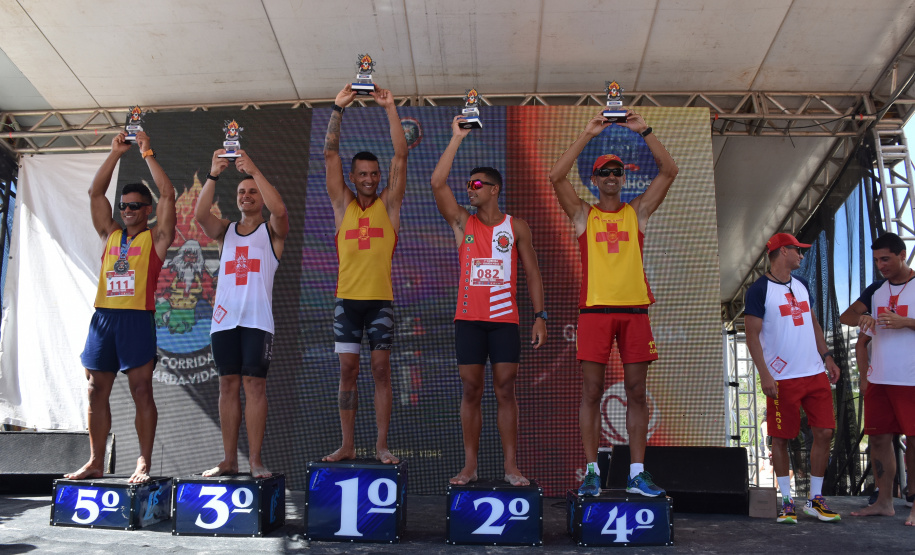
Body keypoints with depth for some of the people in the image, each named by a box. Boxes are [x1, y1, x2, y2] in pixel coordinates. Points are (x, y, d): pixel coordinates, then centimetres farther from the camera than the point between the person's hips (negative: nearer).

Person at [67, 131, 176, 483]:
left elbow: (167, 195, -3)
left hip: (137, 318, -5)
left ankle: (144, 464, -3)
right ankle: (96, 463, 12)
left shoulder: (156, 237, 6)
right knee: (96, 391, 5)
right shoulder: (110, 234, 19)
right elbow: (95, 192, 16)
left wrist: (147, 154, 2)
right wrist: (116, 152, 13)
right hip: (103, 316, 5)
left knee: (141, 391, -5)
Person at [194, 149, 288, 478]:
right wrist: (213, 175, -12)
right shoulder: (225, 232, 18)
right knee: (228, 385, 3)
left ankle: (255, 460, -4)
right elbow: (200, 214, -1)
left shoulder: (272, 232, 8)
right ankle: (229, 460, 8)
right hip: (224, 317, 4)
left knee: (254, 384, -7)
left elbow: (279, 210, -14)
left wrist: (254, 170, -15)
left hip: (257, 318, -3)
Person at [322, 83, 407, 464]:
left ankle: (382, 445, 6)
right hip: (347, 299, 1)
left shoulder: (388, 204, 6)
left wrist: (390, 108, -6)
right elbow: (330, 154, 3)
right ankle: (347, 444, 11)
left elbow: (401, 155, -2)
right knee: (348, 370, 4)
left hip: (380, 299, -1)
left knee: (381, 369, 0)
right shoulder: (343, 205, 8)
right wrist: (338, 108, -2)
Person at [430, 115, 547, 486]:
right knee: (471, 391, 3)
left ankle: (511, 466, 5)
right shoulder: (462, 223, 8)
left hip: (505, 320, -1)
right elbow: (438, 182, -4)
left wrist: (540, 316, -2)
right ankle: (469, 465, 10)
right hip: (469, 319, 1)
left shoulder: (516, 227, 7)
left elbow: (532, 272, 7)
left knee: (505, 390, 0)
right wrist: (457, 137, -4)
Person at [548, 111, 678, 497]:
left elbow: (669, 171, 6)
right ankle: (592, 471, 5)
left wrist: (644, 131, 0)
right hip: (595, 309, -1)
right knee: (592, 392, -1)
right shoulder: (583, 215, 10)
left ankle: (637, 473, 8)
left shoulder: (638, 212, 14)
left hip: (634, 309, 2)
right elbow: (556, 177, -3)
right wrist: (587, 135, -4)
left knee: (636, 392, 3)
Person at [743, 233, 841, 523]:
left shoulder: (801, 285, 14)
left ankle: (815, 499, 16)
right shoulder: (759, 290, -8)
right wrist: (764, 375, -17)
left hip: (815, 373, 6)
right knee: (781, 438, 1)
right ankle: (787, 501, 14)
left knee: (824, 432, 4)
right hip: (782, 377, -6)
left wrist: (827, 355, 13)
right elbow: (752, 336, -11)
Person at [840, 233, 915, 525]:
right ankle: (884, 502, 15)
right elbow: (845, 316, 15)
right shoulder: (876, 290, 14)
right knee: (878, 438, 7)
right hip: (879, 379, 6)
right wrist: (861, 317, -5)